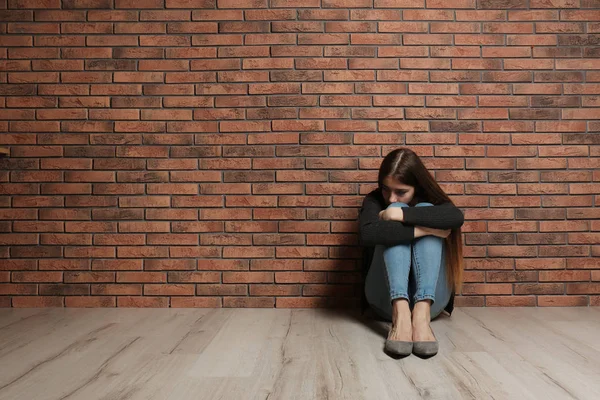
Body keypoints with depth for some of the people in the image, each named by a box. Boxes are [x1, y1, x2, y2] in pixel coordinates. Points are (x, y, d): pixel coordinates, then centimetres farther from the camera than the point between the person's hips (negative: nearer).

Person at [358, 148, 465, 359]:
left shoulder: (428, 202, 4)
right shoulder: (375, 201, 1)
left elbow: (457, 217, -22)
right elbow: (367, 234, -24)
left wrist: (402, 215, -25)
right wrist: (423, 230, -22)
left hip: (429, 300, 1)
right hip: (388, 299, 0)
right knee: (394, 230, -20)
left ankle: (421, 314, -38)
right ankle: (400, 313, -42)